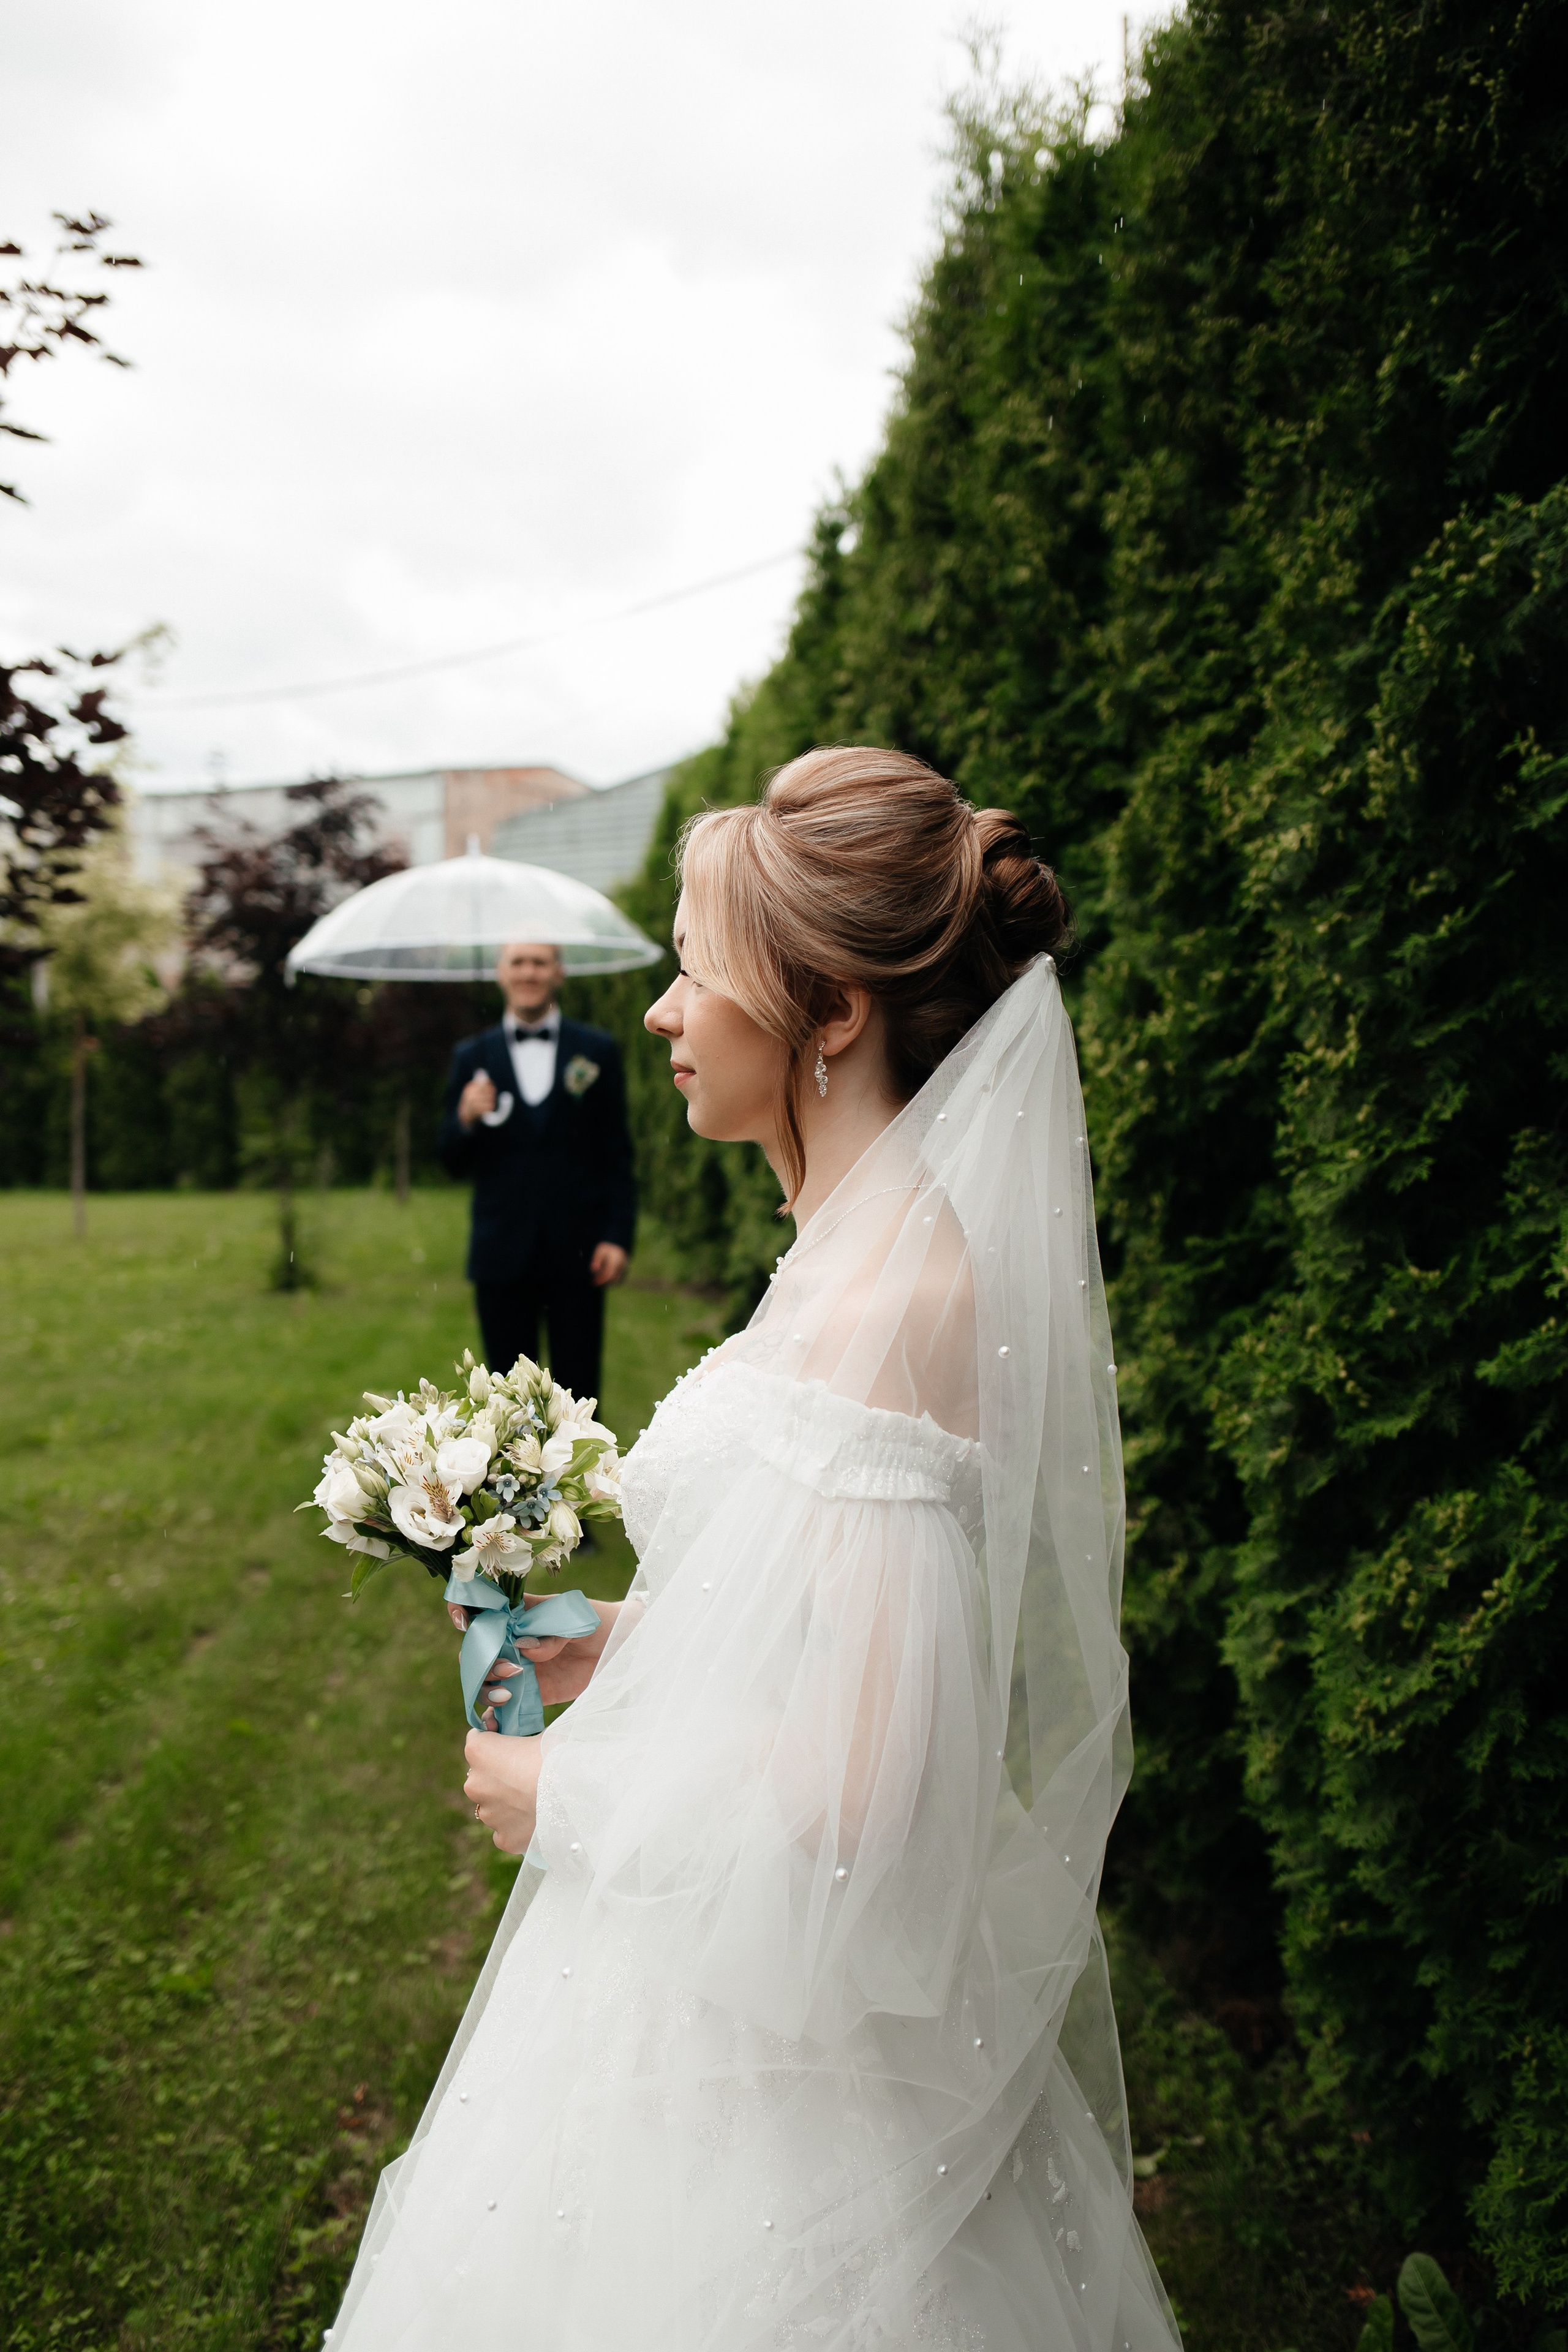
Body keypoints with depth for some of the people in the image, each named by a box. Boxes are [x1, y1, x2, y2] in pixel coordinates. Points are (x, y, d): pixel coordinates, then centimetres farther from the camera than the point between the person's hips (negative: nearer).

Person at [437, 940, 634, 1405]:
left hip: (577, 1256, -1)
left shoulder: (598, 1051, 7)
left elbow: (617, 1154, 5)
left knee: (578, 1396, 1)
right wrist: (466, 1120, -13)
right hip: (502, 1256, 1)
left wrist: (618, 1236, -4)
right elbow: (451, 1162, 8)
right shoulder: (472, 1057, 9)